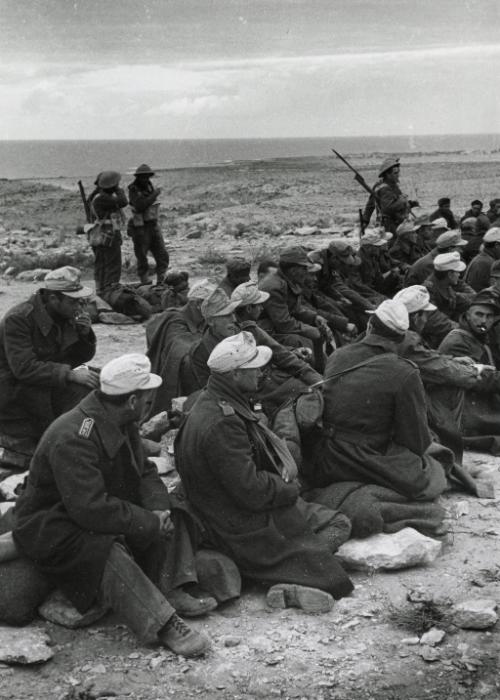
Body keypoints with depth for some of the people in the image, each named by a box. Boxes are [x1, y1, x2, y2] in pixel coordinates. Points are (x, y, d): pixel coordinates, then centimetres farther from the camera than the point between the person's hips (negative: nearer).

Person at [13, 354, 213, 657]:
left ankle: (171, 590, -11)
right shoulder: (72, 439, -31)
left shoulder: (123, 424, -1)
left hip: (98, 512, 9)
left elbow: (145, 472, 7)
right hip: (52, 530, -9)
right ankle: (164, 625, -33)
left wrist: (159, 508, -15)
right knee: (109, 554, -36)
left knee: (170, 515, -3)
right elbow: (92, 509, -37)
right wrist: (150, 521, -28)